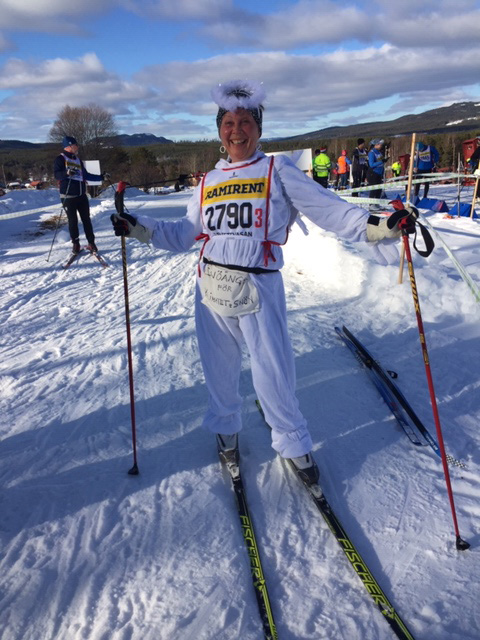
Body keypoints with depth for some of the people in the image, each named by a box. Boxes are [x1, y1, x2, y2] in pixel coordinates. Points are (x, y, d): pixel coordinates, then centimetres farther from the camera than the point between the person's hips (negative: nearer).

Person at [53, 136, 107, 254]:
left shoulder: (78, 160, 17)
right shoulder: (60, 159, -3)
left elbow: (86, 175, 25)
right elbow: (56, 174, -15)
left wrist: (101, 177, 22)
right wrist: (67, 173, -35)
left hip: (82, 195, 5)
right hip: (68, 196, -5)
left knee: (86, 219, 4)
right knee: (73, 221, 1)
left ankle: (91, 243, 10)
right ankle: (75, 244, 12)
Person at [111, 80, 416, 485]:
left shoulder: (278, 170, 0)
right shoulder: (210, 181, 13)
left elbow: (328, 208, -10)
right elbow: (185, 234, 17)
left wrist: (376, 226, -24)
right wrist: (141, 229, 8)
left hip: (260, 289, -4)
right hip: (211, 289, 4)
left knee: (273, 375, 2)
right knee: (219, 370, 16)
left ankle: (295, 444, 27)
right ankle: (226, 429, 42)